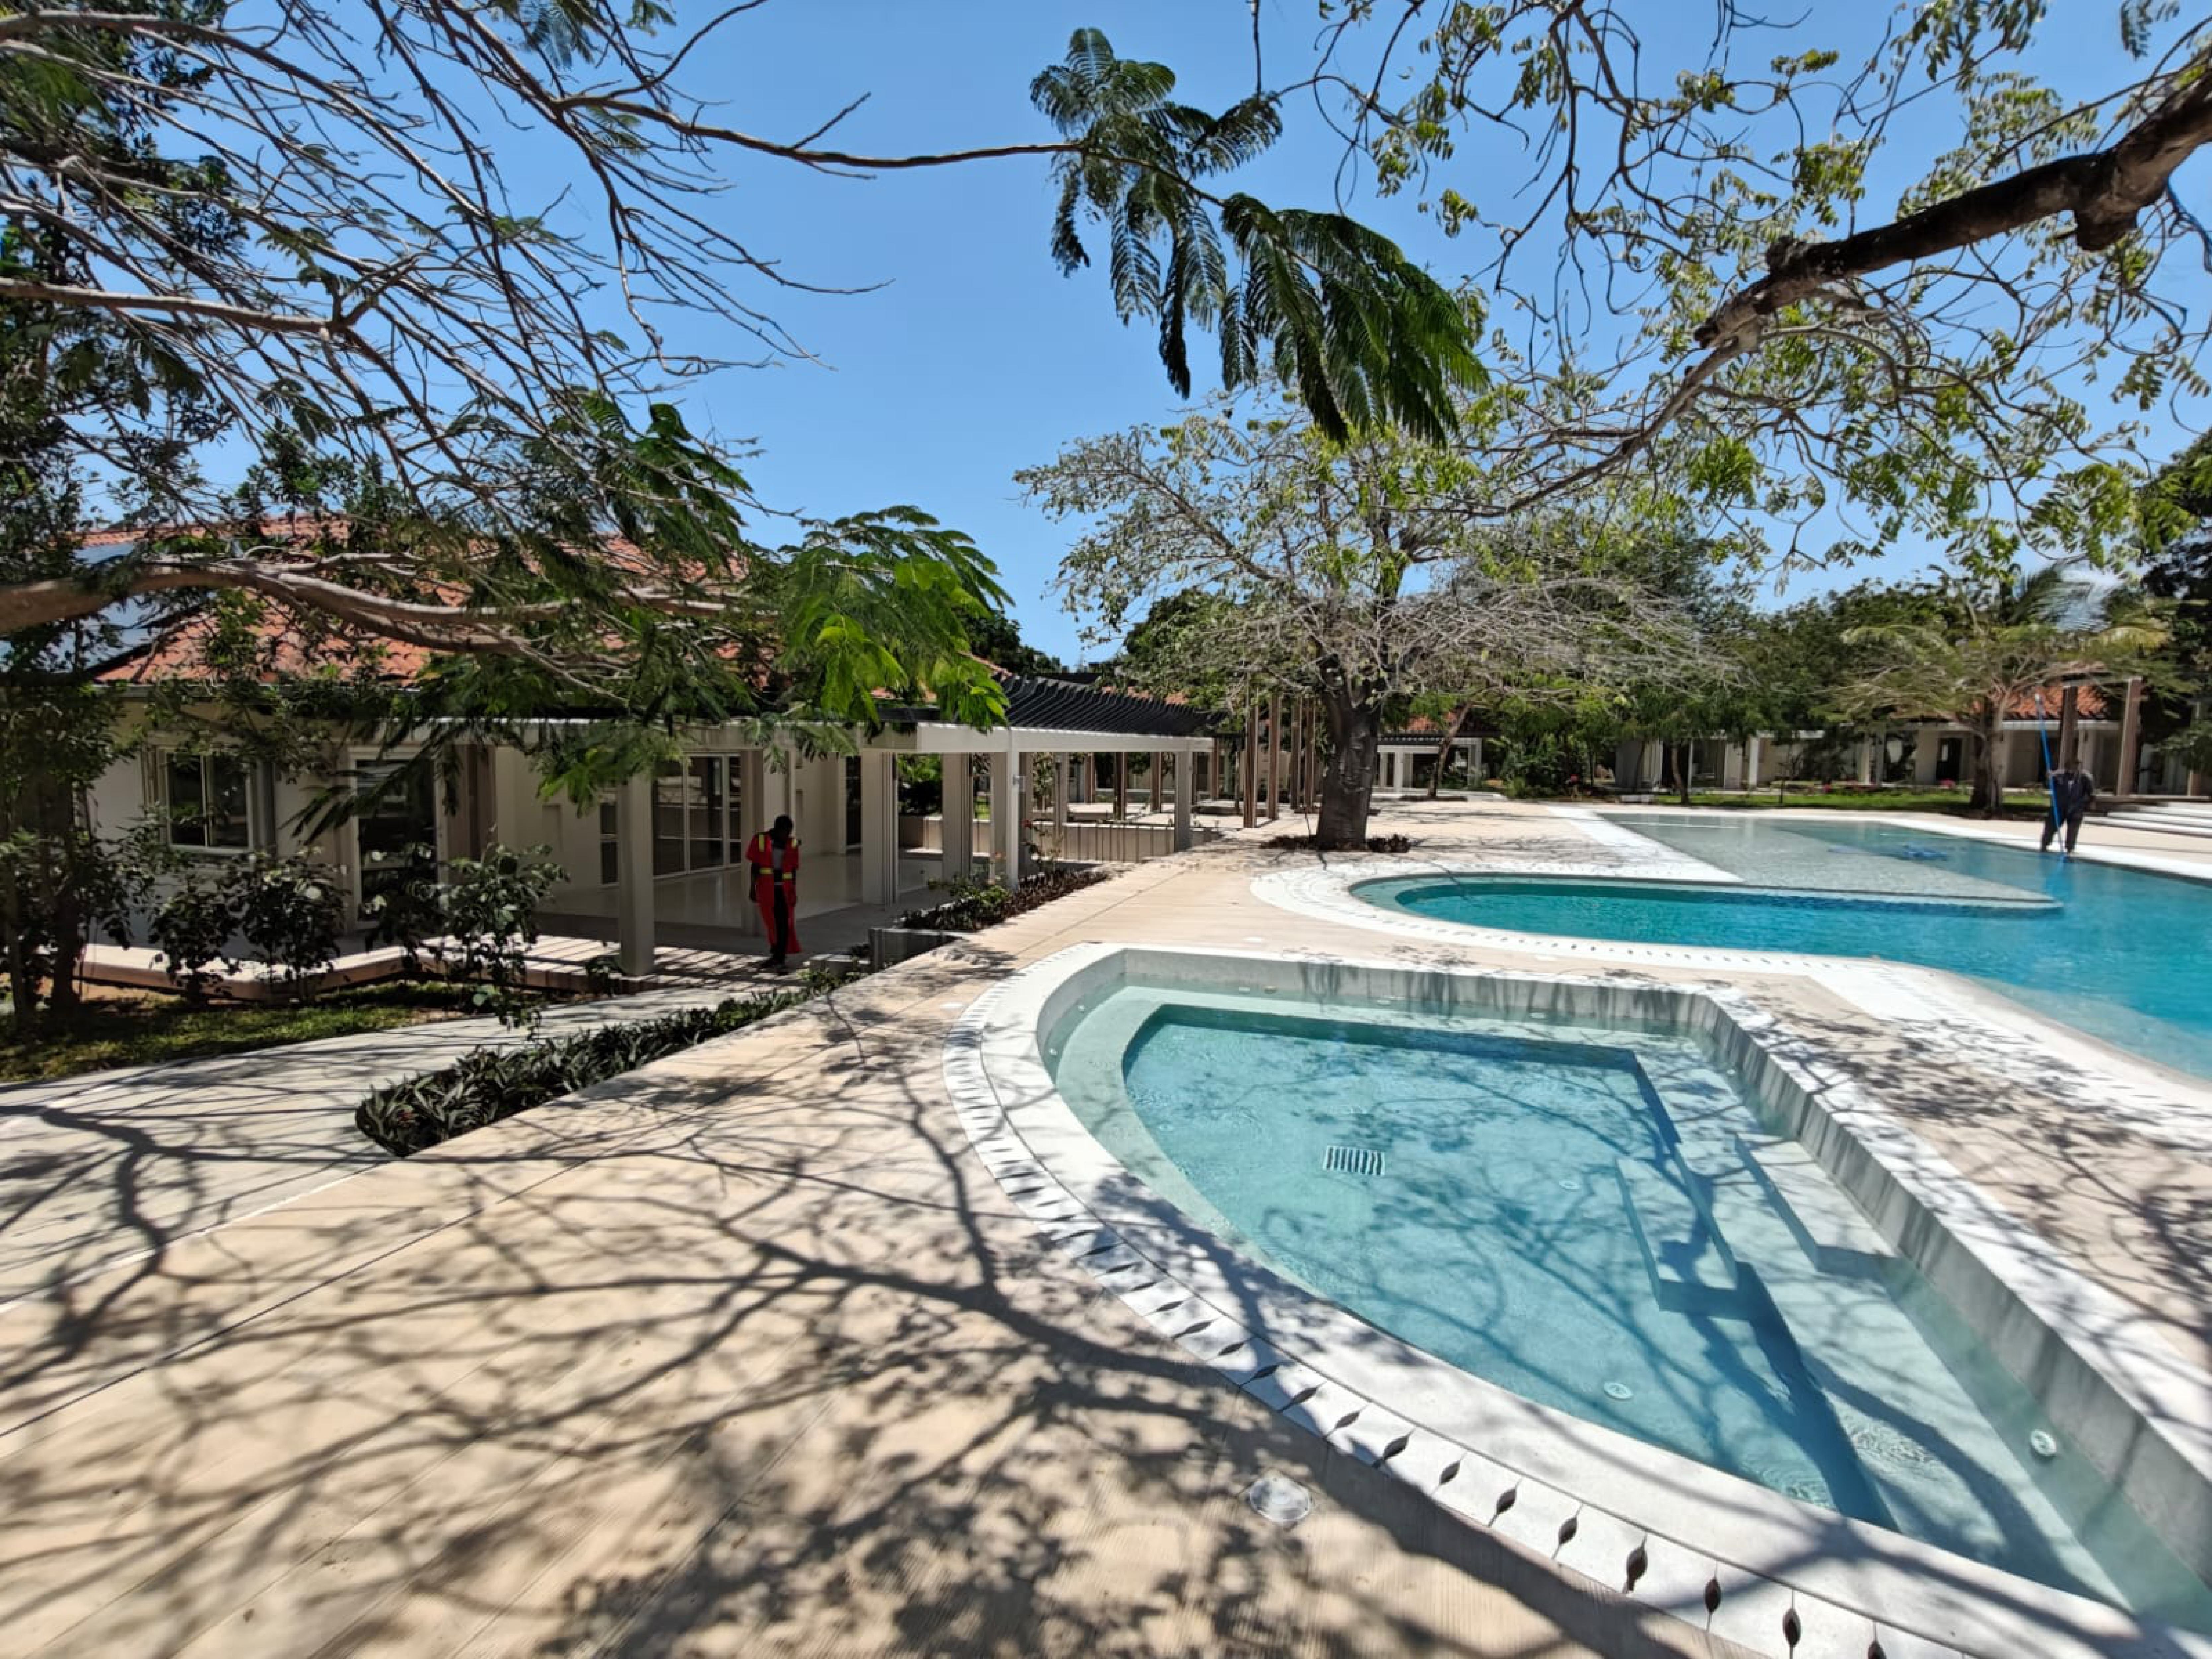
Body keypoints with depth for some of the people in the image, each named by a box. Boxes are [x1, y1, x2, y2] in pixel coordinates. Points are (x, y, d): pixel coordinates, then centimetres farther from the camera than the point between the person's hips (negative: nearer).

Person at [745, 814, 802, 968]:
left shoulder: (791, 844, 2)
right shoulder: (761, 841, -2)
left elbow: (793, 869, 5)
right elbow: (755, 866, 1)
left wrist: (794, 892, 2)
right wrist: (753, 889, 0)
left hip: (784, 888, 1)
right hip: (766, 889, -1)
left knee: (784, 923, -4)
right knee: (773, 922, 6)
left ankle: (779, 956, 1)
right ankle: (779, 956, 19)